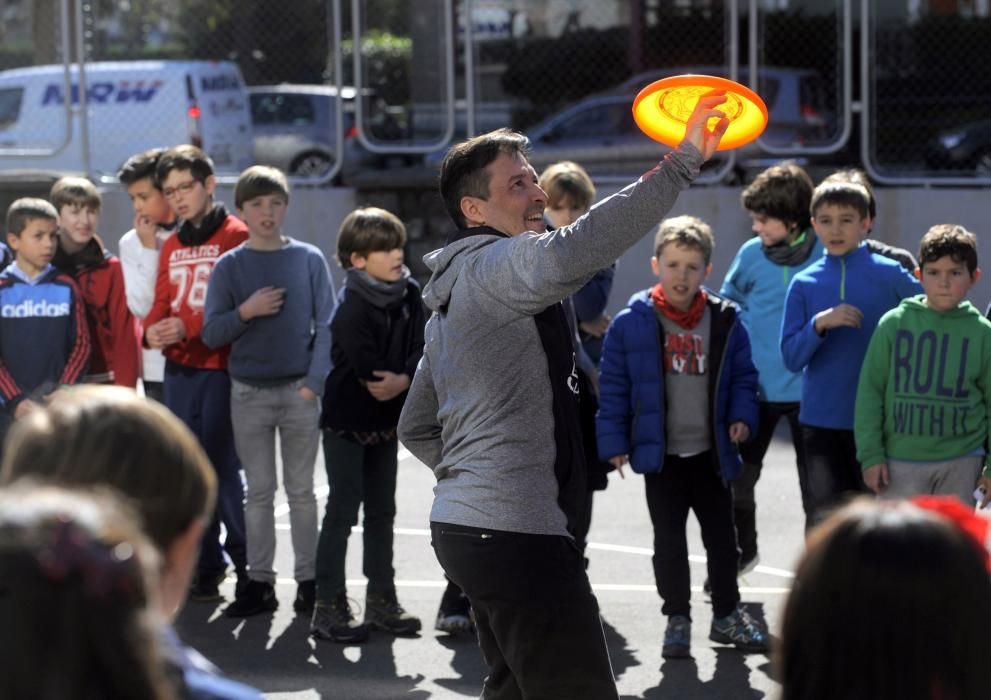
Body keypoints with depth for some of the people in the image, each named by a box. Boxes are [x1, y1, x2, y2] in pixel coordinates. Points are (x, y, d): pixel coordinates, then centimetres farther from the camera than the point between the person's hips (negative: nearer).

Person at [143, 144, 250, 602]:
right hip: (179, 371, 7)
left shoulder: (237, 236, -5)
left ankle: (244, 560, 10)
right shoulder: (172, 246, 16)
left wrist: (190, 327, -21)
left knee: (225, 470, -5)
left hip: (222, 369, -7)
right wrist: (152, 329, -8)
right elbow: (162, 303, 15)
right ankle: (205, 567, 16)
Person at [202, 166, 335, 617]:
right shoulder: (230, 267, 3)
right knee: (259, 491, 5)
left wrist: (314, 383, -9)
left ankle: (308, 579, 11)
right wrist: (246, 311, -16)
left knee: (301, 490, 5)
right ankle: (259, 581, 10)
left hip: (299, 390, -1)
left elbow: (326, 326, 0)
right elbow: (210, 335, 1)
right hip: (249, 393, 1)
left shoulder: (309, 260, 2)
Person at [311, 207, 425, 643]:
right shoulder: (352, 307, -19)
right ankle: (329, 607, -1)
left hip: (387, 419, 7)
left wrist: (403, 379, -21)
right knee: (343, 510, -5)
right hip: (347, 418, -7)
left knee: (382, 510, 11)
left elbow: (420, 347, -4)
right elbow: (366, 369, -22)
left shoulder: (409, 295, 1)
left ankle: (381, 602, 19)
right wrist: (393, 382, -7)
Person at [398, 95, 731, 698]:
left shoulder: (454, 290, 22)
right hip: (518, 533, -11)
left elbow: (417, 428, 28)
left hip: (466, 527, 11)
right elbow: (565, 257, -35)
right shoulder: (493, 265, -10)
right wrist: (682, 164, -35)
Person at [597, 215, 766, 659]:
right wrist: (613, 441, -8)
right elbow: (613, 386, -5)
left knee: (721, 537, 12)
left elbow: (743, 376, 7)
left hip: (712, 452, 2)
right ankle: (677, 619, 19)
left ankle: (727, 615, 25)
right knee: (669, 540, 7)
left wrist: (742, 416, -9)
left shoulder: (725, 322, -2)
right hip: (660, 454, -2)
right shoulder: (631, 323, -8)